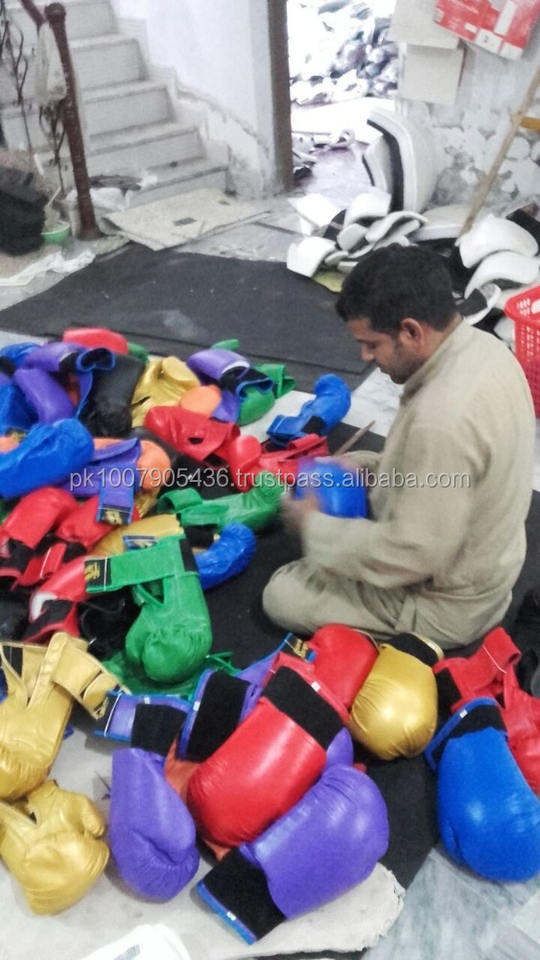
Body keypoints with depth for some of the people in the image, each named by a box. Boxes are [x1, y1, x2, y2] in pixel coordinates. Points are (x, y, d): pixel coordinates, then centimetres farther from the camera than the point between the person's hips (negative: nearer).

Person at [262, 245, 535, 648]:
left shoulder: (442, 418, -38)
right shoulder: (483, 348, -8)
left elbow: (411, 556, -29)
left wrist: (316, 525, -16)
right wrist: (378, 470, -1)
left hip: (448, 604, -9)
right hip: (480, 560, 9)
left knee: (281, 596, 1)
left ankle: (412, 633, 5)